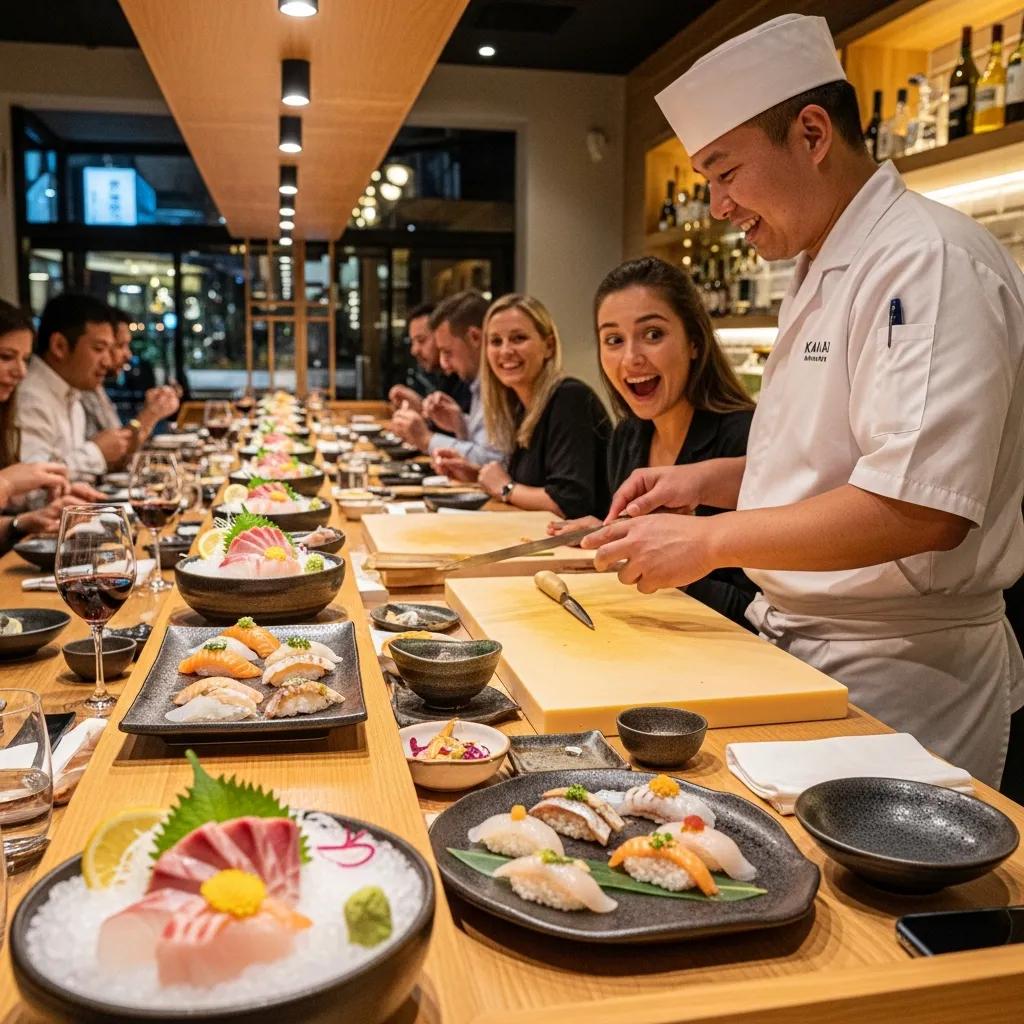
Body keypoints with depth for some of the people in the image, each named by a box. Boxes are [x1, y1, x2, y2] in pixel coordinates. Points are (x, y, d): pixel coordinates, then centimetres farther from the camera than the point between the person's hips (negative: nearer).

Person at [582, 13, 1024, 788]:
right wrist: (708, 480, 5)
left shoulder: (928, 261, -19)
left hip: (898, 673, -9)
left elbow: (921, 505, -29)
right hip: (799, 642, 9)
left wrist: (712, 539, -23)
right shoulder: (824, 274, 12)